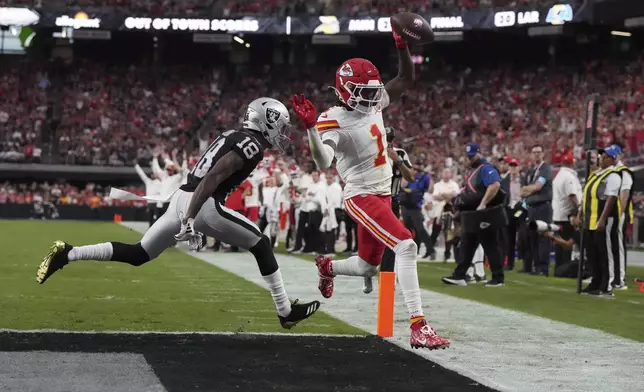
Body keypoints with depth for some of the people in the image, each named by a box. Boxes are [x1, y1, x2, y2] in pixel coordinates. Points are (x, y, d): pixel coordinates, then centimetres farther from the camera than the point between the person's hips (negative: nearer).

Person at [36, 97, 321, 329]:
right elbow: (213, 177, -19)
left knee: (137, 255, 10)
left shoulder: (235, 138, 22)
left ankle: (67, 254, 0)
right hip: (202, 205, -9)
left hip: (182, 199, 9)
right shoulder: (252, 144, -9)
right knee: (261, 245, 4)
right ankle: (286, 312, 9)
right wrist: (191, 218, -24)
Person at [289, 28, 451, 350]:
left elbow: (406, 79, 11)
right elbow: (322, 163, -35)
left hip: (383, 194, 9)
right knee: (406, 246, -26)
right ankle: (418, 327, -28)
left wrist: (402, 45, -3)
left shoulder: (372, 103, 2)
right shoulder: (334, 123, -19)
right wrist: (310, 128, -49)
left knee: (368, 266, 20)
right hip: (362, 198, -9)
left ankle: (327, 267, 53)